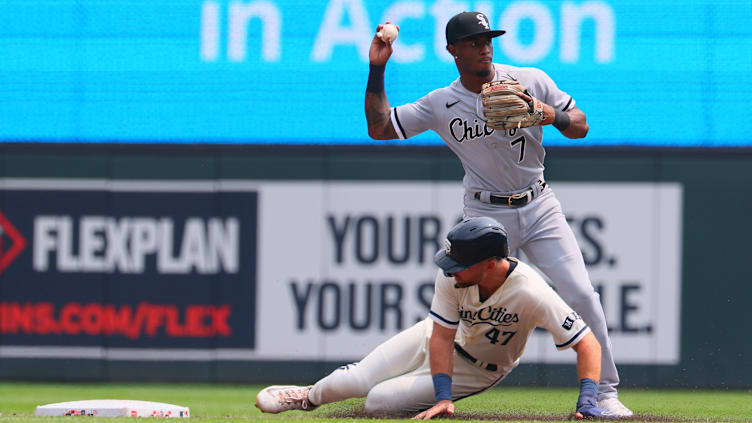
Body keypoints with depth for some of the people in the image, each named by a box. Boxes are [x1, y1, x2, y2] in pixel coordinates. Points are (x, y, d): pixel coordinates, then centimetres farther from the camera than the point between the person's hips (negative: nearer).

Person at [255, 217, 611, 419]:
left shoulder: (531, 293, -38)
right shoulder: (452, 277, -26)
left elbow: (588, 343, -34)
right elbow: (442, 337, -21)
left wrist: (587, 400, -44)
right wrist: (443, 397, -31)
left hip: (478, 370, -3)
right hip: (437, 339, 3)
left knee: (379, 402, -16)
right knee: (355, 381, -10)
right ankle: (310, 396, 25)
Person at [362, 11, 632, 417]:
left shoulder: (532, 81, -2)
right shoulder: (440, 104, -2)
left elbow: (580, 126, 1)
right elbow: (379, 128, 0)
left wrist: (552, 115, -21)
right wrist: (377, 69, -8)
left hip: (540, 208, 0)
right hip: (484, 215, 0)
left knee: (582, 296, -12)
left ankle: (604, 392, -3)